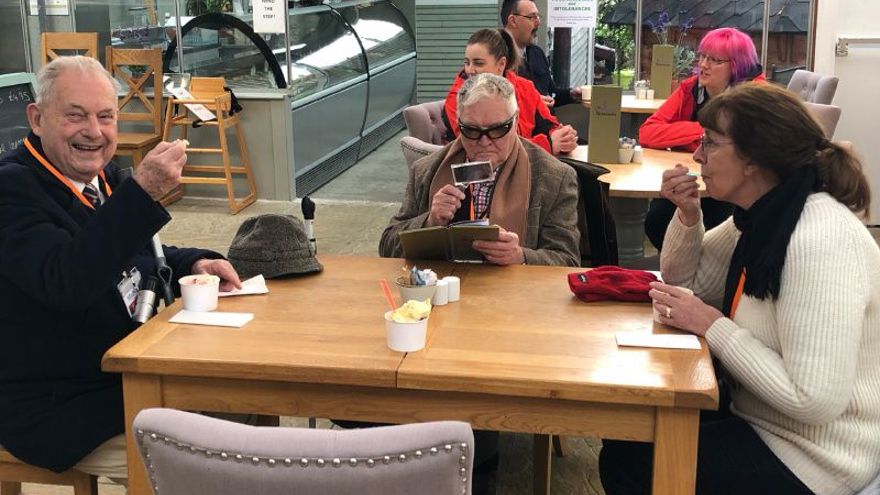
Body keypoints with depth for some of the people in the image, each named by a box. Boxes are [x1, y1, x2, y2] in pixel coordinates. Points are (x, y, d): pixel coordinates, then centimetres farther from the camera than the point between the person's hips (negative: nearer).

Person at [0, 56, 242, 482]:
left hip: (130, 374, 8)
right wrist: (143, 191, -39)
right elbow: (65, 282, -33)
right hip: (55, 410, -8)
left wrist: (194, 264, 0)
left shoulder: (101, 174, 7)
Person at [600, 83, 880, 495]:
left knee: (626, 462, -5)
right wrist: (688, 215, -5)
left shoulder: (820, 242, -28)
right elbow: (686, 280, 14)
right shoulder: (763, 216, 1)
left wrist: (713, 326, -22)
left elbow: (815, 399, -31)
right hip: (760, 420, 9)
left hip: (810, 461, -8)